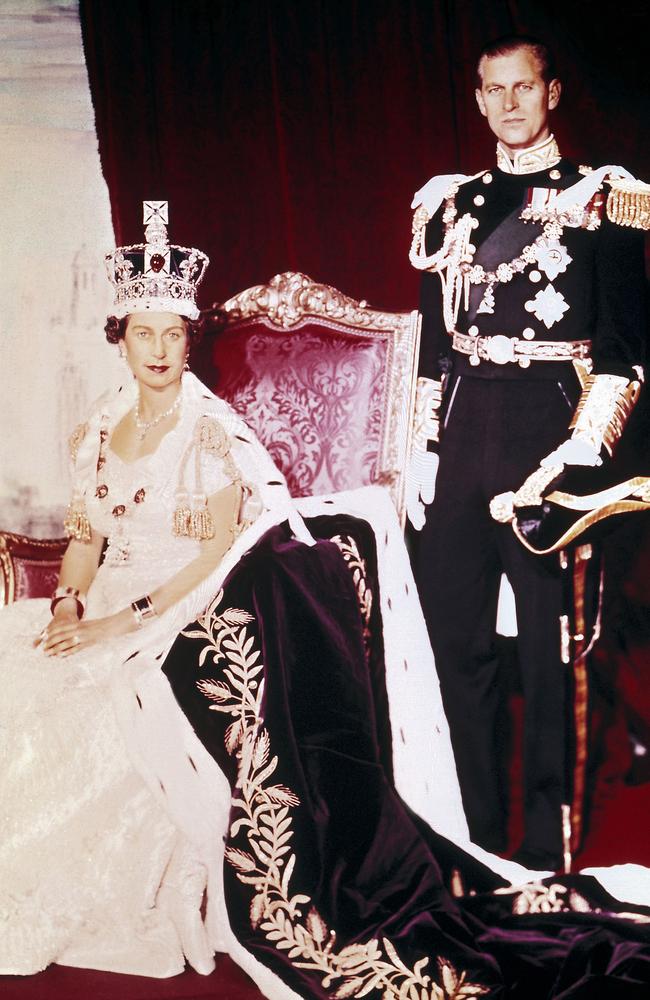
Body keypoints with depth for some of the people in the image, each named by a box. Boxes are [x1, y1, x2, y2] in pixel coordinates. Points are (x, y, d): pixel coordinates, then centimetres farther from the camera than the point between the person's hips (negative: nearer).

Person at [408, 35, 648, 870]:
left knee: (551, 651, 0)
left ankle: (547, 851, 12)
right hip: (461, 435, 4)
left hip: (551, 428, -4)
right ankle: (478, 841, 20)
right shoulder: (450, 204, 15)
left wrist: (578, 455, -14)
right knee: (459, 642, 7)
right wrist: (423, 448, 9)